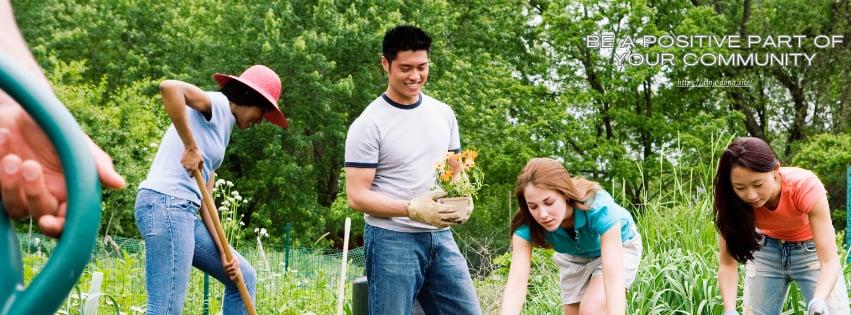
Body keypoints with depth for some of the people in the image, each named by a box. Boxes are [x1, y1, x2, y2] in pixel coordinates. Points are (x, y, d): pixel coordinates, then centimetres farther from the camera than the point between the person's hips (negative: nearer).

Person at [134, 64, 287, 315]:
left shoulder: (222, 128, 24)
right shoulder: (217, 105, -2)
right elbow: (169, 87, -24)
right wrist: (190, 147, -20)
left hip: (185, 213, 10)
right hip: (165, 205, -10)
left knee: (244, 278, 18)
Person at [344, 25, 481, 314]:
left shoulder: (443, 114, 9)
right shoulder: (369, 125, -8)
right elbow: (357, 196, -11)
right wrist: (412, 209, -24)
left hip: (440, 237, 5)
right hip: (392, 240, -5)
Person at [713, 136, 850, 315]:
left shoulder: (806, 187, -34)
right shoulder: (733, 202, -27)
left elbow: (829, 262, -37)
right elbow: (727, 263, -23)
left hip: (811, 248, -2)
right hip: (766, 249, 2)